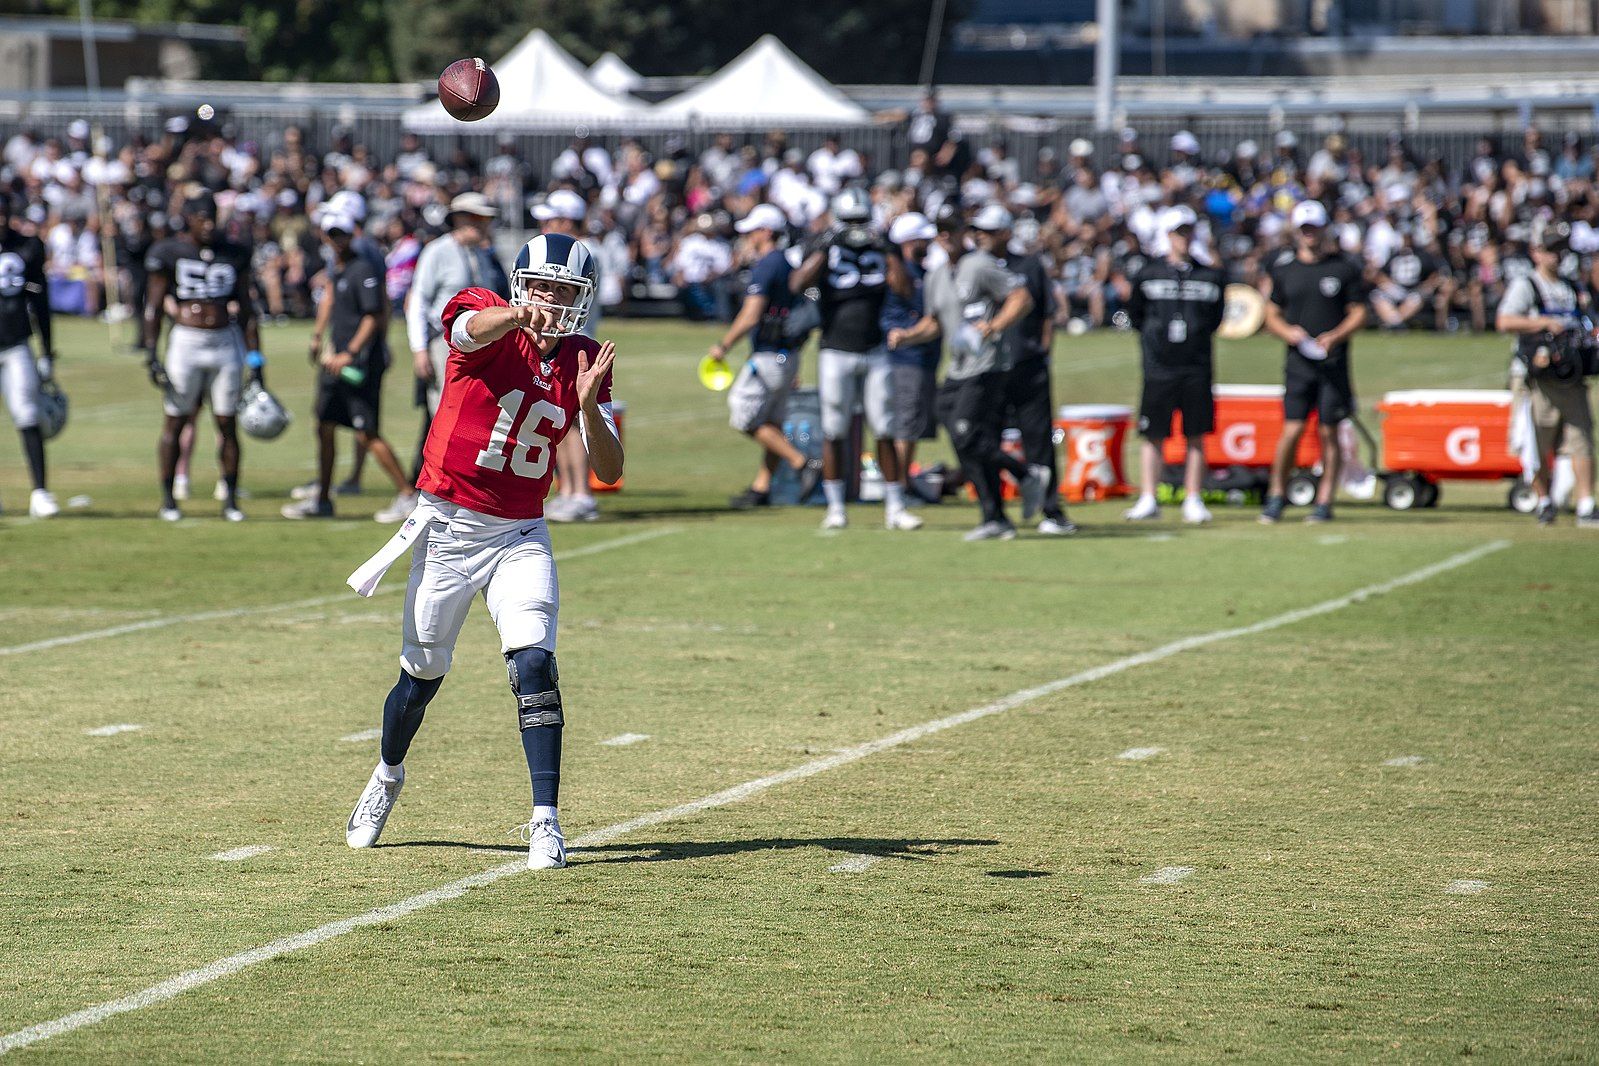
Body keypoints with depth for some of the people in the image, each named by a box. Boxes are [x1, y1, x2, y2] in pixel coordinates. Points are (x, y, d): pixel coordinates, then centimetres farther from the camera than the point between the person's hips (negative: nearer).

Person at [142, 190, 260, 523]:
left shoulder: (235, 254, 7)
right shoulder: (167, 253, -2)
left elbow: (245, 307, 12)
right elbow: (154, 307, -1)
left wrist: (254, 355, 8)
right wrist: (150, 354, -7)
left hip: (227, 342, 3)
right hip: (185, 342, -3)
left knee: (227, 423, 3)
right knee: (175, 422, 1)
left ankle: (230, 499, 11)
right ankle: (168, 499, 10)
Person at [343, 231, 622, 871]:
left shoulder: (584, 364, 0)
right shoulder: (488, 323, -11)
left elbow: (610, 472, -5)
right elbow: (471, 324, -38)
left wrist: (588, 404, -23)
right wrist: (519, 315, -60)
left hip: (521, 536, 2)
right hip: (448, 527, -2)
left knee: (534, 664, -16)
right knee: (423, 673, 10)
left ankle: (546, 821, -12)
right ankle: (388, 776, 39)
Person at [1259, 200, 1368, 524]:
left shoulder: (1345, 267, 5)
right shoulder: (1284, 268, 11)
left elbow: (1358, 313, 4)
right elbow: (1271, 315, 15)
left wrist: (1334, 337, -13)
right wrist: (1288, 332, -7)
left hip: (1333, 361, -1)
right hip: (1298, 361, 1)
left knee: (1329, 433, 0)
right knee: (1293, 430, -7)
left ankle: (1324, 502, 6)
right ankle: (1275, 498, 5)